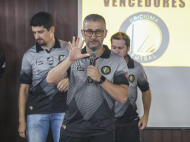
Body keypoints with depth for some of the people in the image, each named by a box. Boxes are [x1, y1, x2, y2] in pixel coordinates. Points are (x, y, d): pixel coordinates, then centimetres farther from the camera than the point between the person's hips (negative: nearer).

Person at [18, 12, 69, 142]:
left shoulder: (68, 49, 2)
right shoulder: (29, 55, 6)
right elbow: (24, 88, 9)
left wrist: (70, 80, -15)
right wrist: (22, 120, 5)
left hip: (63, 111, -1)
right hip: (36, 112, 1)